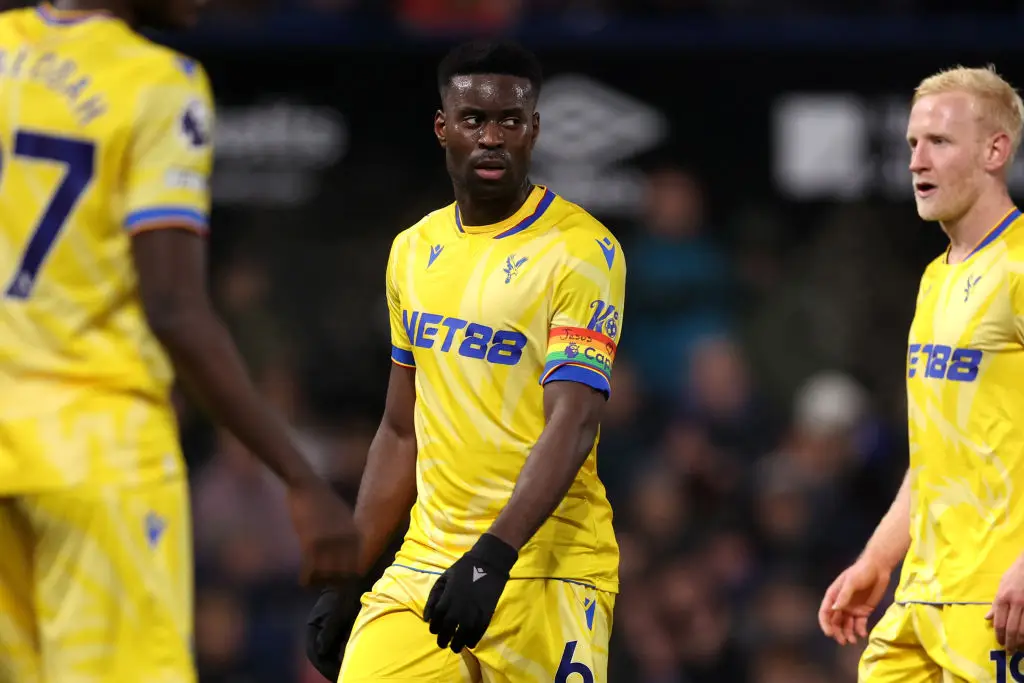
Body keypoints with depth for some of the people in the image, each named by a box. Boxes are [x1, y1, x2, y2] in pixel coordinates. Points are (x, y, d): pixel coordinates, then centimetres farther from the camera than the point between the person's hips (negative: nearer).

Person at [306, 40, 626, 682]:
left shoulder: (581, 251, -8)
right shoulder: (414, 251, 13)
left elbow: (572, 425, -17)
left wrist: (494, 555, -29)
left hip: (545, 570, -5)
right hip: (426, 563, 5)